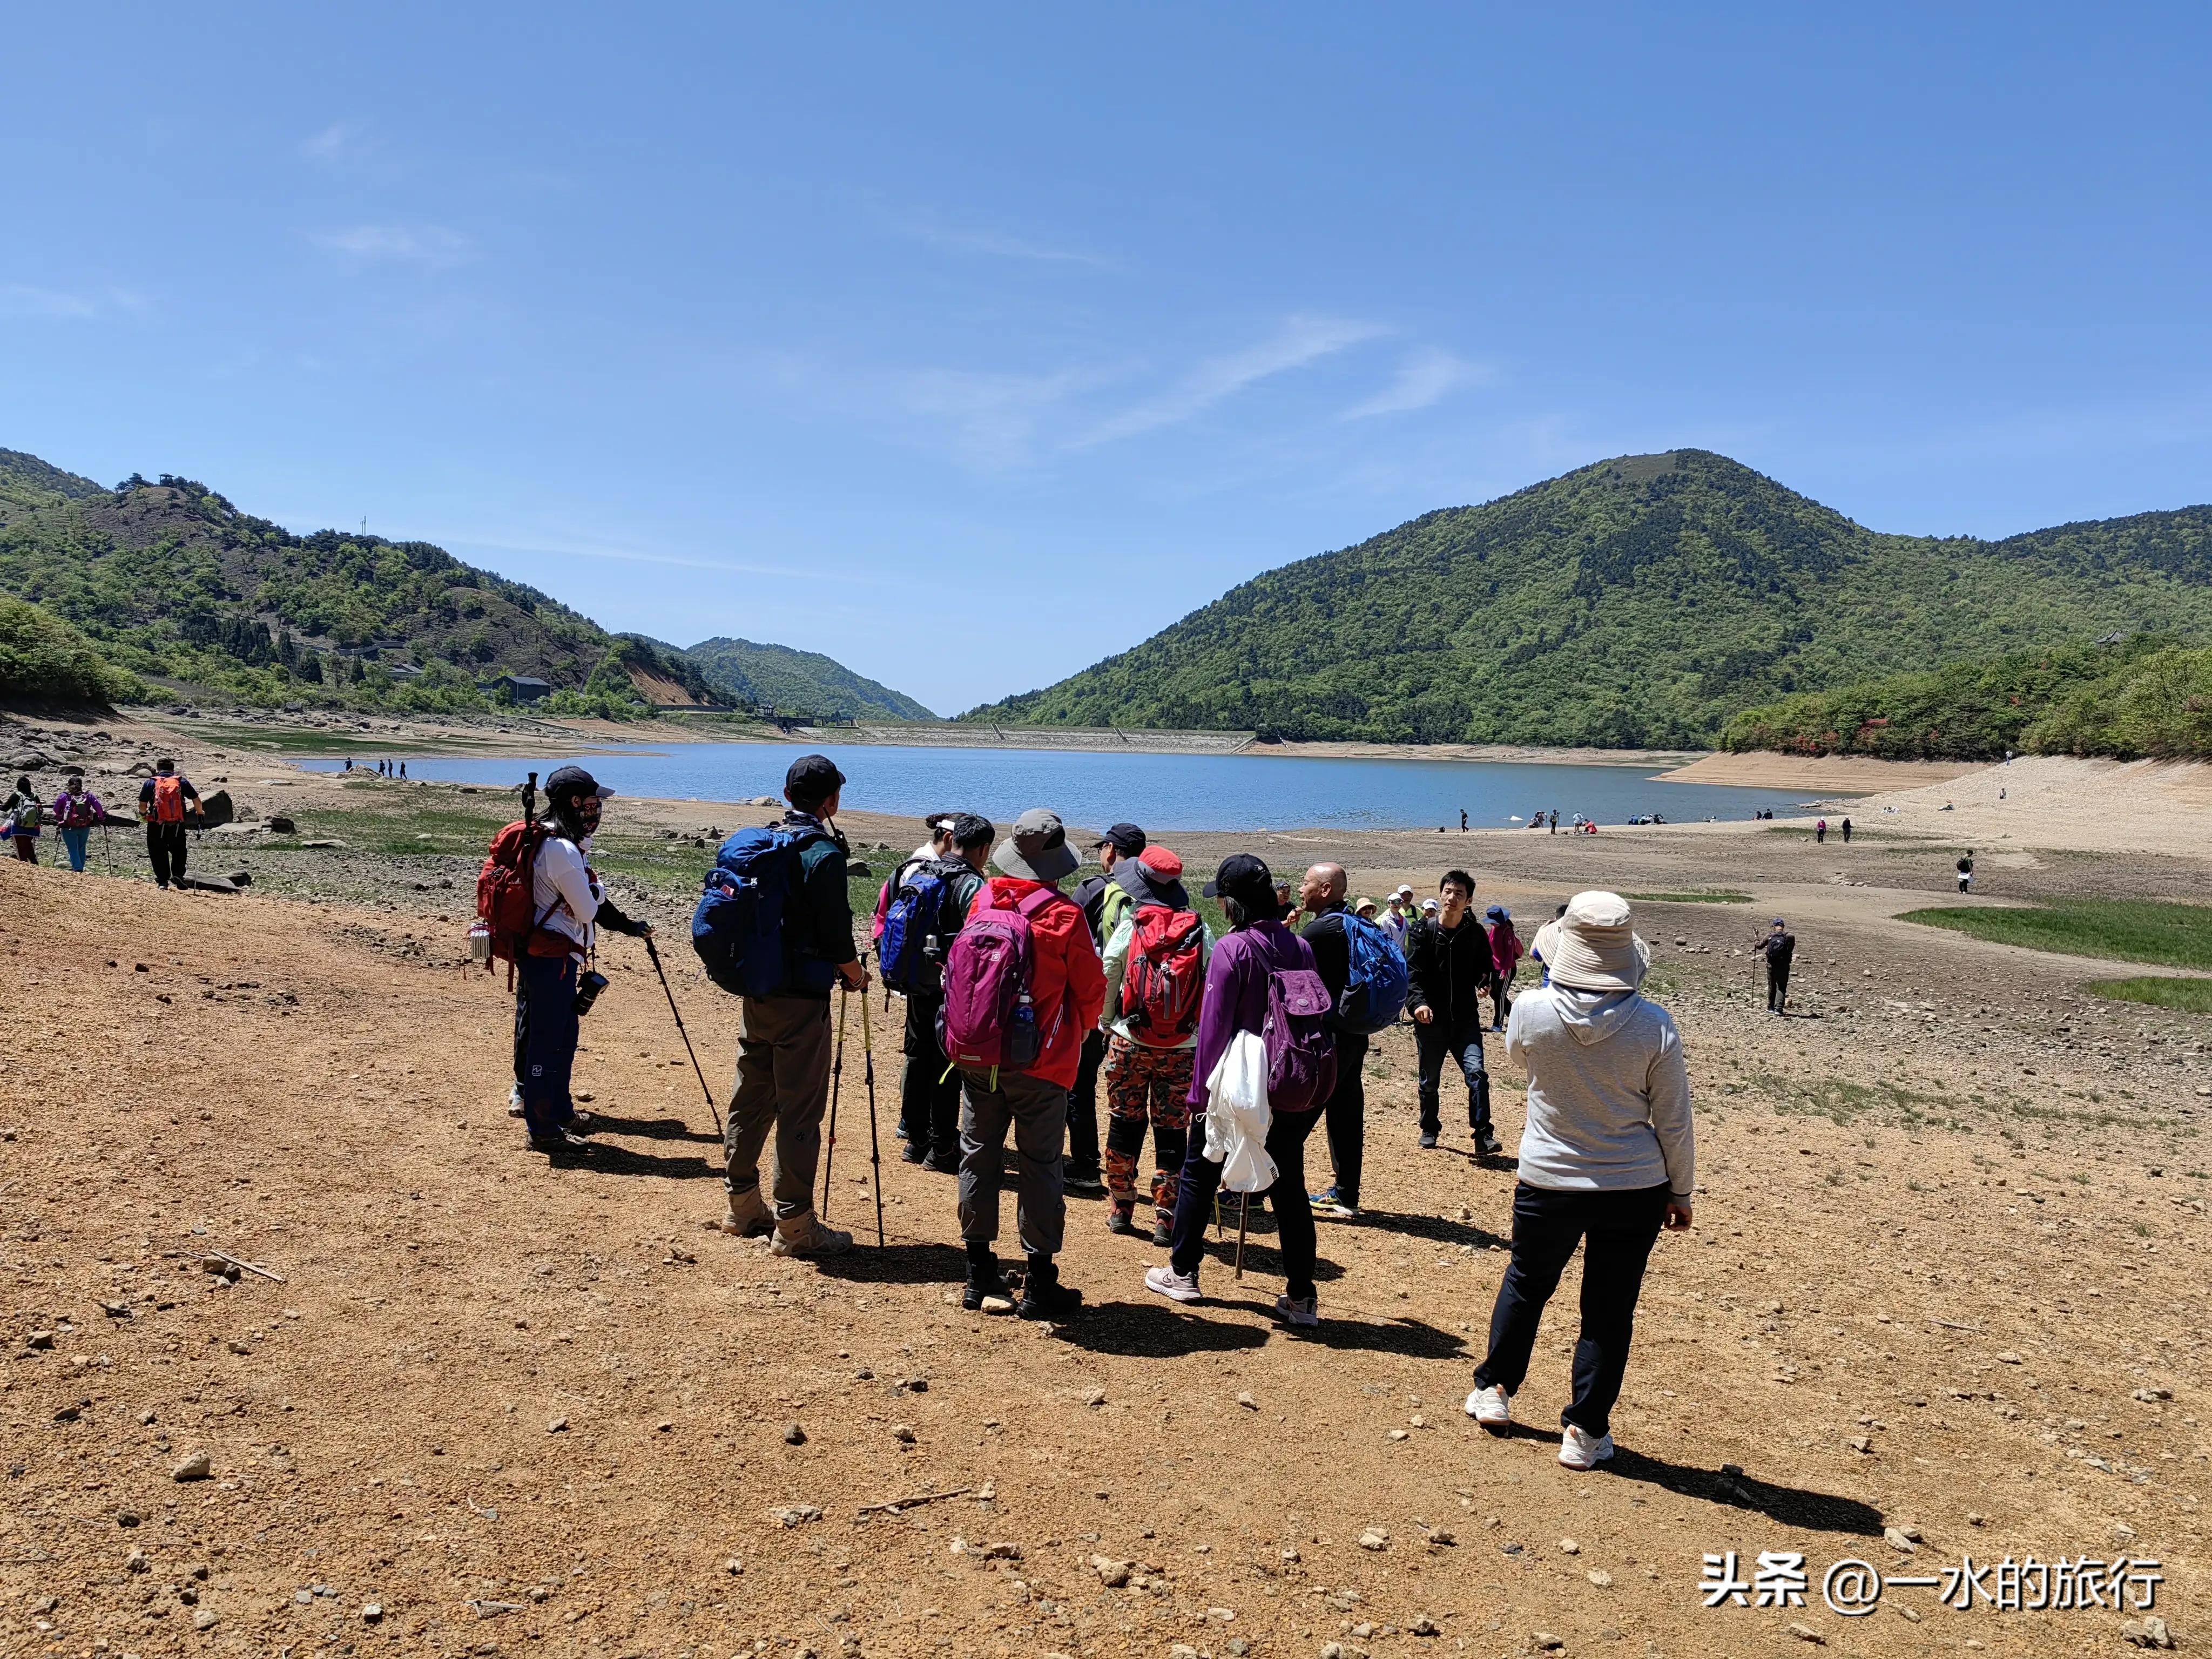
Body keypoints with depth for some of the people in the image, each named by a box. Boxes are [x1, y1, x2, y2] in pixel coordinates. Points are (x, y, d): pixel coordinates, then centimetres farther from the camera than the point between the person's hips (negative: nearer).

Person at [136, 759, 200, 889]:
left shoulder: (150, 783, 2)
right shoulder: (182, 782, 4)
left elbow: (142, 805, -1)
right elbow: (196, 800, 3)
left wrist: (143, 815, 20)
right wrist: (199, 814, 21)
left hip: (156, 825, -1)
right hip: (177, 826, 1)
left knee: (158, 853, 11)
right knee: (178, 851, 18)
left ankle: (162, 881, 9)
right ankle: (178, 875, 0)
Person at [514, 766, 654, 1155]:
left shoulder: (559, 842, 12)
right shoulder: (564, 850, -21)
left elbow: (588, 904, 20)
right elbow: (589, 910, -15)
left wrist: (628, 926, 19)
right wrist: (596, 887, 3)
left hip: (556, 956, 11)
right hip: (551, 958, -11)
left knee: (564, 1036, 21)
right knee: (547, 1041, -2)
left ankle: (560, 1112, 34)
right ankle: (544, 1131, 6)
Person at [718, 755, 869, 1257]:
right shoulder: (824, 855, -15)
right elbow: (837, 933, -16)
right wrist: (856, 975, 3)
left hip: (754, 992, 8)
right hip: (801, 1000, -8)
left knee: (751, 1099, 17)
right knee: (799, 1111, -1)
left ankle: (743, 1206, 28)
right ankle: (794, 1225, 3)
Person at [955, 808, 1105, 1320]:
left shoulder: (983, 901, -2)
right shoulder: (1065, 916, -14)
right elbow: (1091, 990, -4)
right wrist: (1074, 1036, 16)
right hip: (1040, 1063, -4)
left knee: (979, 1156, 13)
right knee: (1039, 1166, 4)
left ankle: (979, 1274, 22)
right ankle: (1039, 1285, 10)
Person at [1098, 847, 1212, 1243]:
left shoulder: (1128, 928, -7)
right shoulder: (1201, 933, -3)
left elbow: (1106, 984, -6)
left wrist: (1107, 1027, 10)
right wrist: (1202, 1035, 8)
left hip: (1129, 1043, 0)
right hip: (1182, 1049, 0)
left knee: (1124, 1124, 14)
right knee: (1172, 1132, 7)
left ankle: (1120, 1210, 22)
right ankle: (1165, 1220, 10)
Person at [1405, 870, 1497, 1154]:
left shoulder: (1476, 933, 2)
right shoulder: (1424, 931, -3)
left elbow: (1486, 968, 17)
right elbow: (1411, 972, -10)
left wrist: (1485, 983, -4)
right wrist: (1418, 1002, -25)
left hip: (1466, 1018, 0)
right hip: (1430, 1018, 0)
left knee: (1476, 1071, -18)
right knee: (1430, 1080, 13)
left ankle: (1483, 1136, -12)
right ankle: (1430, 1129, 35)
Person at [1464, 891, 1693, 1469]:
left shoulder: (1531, 1011, -16)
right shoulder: (1654, 1024, -15)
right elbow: (1674, 1122, -6)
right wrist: (1681, 1192, 8)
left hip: (1548, 1183, 1)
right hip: (1635, 1188, 0)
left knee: (1526, 1283, 23)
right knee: (1609, 1309, 13)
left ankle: (1494, 1391, 37)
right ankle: (1586, 1432, 21)